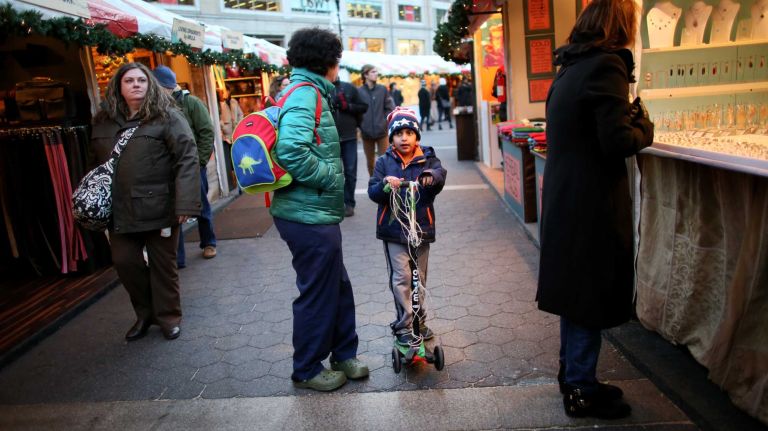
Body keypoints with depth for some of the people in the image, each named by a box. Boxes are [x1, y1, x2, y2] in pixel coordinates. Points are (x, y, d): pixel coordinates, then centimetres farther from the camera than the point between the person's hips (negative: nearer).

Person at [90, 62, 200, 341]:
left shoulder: (167, 116, -7)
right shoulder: (104, 122, 10)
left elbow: (187, 159, -14)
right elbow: (97, 164, 18)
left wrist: (185, 203, -22)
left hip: (158, 207, -4)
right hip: (120, 210, 5)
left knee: (162, 264, 7)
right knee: (124, 261, 7)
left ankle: (168, 317, 26)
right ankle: (145, 313, 30)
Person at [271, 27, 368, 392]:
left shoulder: (307, 92, 16)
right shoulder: (305, 94, -16)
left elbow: (294, 144, 20)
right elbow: (291, 151, -30)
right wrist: (331, 178, -17)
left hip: (315, 213, 10)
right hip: (310, 215, -10)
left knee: (338, 287, 19)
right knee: (318, 293, 5)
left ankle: (343, 354, 35)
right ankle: (307, 370, 22)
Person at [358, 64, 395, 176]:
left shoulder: (382, 89, 1)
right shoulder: (359, 91, -4)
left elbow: (389, 107, 5)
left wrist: (385, 122, -3)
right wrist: (360, 126, -7)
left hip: (382, 131, 0)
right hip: (366, 132, 0)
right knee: (370, 162, 12)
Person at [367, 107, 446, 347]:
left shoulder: (427, 159, 2)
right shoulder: (384, 162, 3)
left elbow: (440, 173, -19)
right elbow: (372, 192, -5)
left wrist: (432, 176, -42)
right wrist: (385, 184, -26)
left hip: (421, 227, 2)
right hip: (393, 229, -2)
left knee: (419, 278, 13)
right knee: (401, 277, -7)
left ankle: (418, 321, 30)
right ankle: (403, 327, 2)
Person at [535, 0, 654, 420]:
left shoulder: (569, 68, 12)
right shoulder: (606, 66, -15)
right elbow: (617, 142, -21)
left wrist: (627, 118, 9)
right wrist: (644, 128, -2)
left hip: (564, 196, 9)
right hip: (592, 202, -9)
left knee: (576, 289, 19)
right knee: (592, 295, 3)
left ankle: (572, 373, 33)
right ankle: (582, 391, 17)